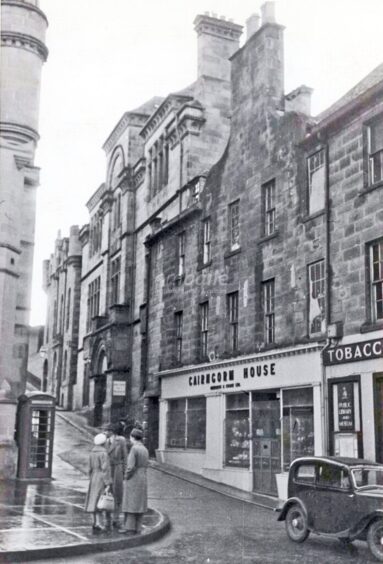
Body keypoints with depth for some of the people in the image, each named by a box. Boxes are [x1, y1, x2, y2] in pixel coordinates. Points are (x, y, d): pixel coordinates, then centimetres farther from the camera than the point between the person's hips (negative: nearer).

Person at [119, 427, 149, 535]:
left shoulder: (134, 449, -16)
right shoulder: (145, 450, 9)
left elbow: (131, 466, -20)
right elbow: (145, 466, 12)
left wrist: (126, 478, -8)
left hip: (132, 480, -7)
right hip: (143, 479, 8)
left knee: (130, 503, 0)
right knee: (139, 504, 9)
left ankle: (129, 528, 3)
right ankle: (137, 528, 12)